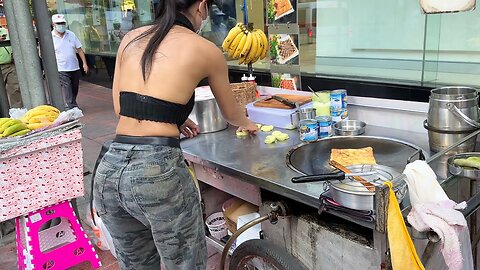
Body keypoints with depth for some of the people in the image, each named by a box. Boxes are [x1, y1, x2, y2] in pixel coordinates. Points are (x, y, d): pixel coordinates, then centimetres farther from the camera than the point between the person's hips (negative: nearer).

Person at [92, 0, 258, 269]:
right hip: (158, 171, -6)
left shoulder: (131, 39, 13)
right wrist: (247, 124, 40)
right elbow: (230, 112, 17)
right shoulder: (206, 50, 2)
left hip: (110, 170, 6)